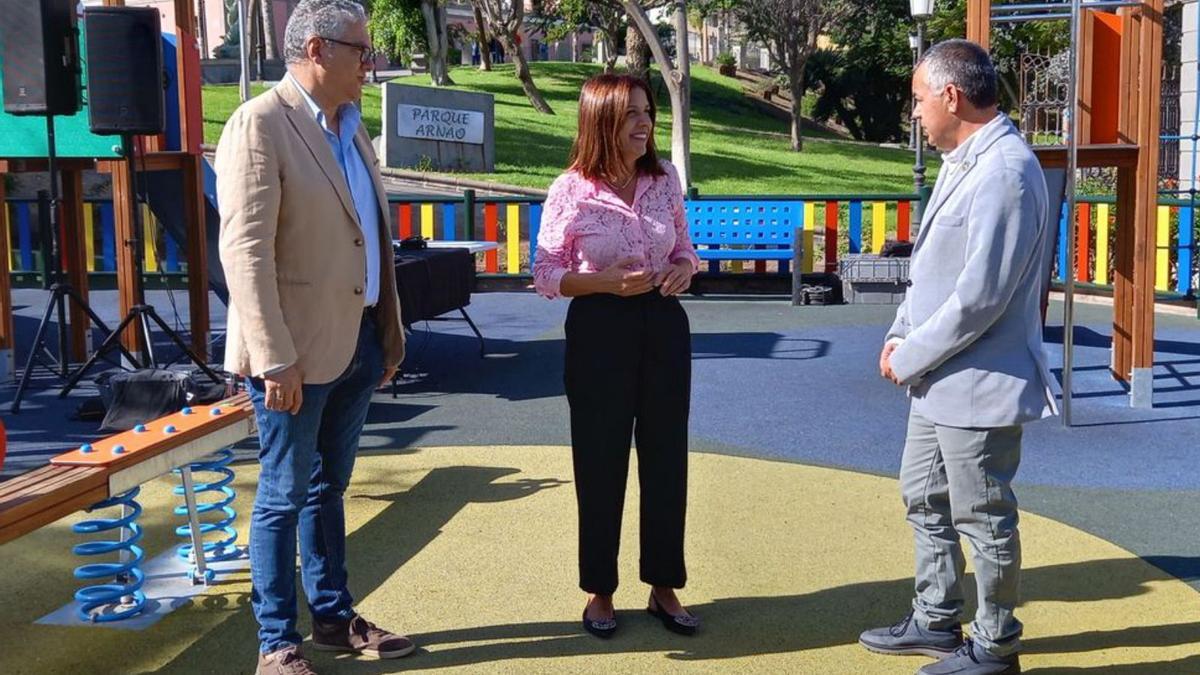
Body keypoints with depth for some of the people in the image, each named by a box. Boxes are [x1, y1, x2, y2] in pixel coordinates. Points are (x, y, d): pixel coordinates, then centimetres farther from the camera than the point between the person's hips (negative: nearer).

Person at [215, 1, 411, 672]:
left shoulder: (353, 129, 13)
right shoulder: (260, 125, -13)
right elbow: (246, 251, -19)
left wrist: (391, 331, 14)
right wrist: (275, 359, -23)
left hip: (359, 340, 8)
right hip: (299, 348, -7)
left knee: (328, 488, 18)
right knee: (285, 496, 4)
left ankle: (334, 616, 30)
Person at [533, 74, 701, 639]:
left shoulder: (665, 180, 2)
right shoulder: (571, 191, -9)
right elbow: (545, 275, -6)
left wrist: (685, 270, -10)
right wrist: (605, 281, -20)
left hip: (662, 324, 4)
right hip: (599, 331, -4)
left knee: (666, 457, 9)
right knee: (600, 463, 5)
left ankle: (663, 586, 25)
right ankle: (599, 591, 22)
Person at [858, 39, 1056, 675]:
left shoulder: (1006, 173, -22)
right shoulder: (961, 162, 10)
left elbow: (980, 296, -25)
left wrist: (911, 357, -15)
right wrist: (901, 333, 5)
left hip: (979, 383, -10)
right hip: (939, 380, 10)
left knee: (983, 518, 4)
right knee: (925, 498, 20)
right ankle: (935, 621, 36)